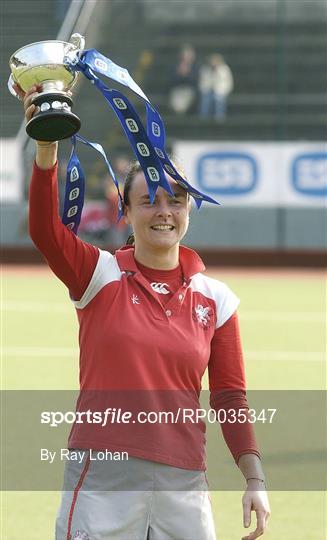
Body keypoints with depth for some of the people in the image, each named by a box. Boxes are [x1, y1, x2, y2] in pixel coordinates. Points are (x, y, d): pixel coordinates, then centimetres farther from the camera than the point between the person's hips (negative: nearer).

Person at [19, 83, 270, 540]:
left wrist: (255, 480, 1)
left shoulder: (215, 299, 8)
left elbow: (230, 397, 9)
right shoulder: (100, 276, 1)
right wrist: (47, 147, -31)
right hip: (101, 478, -2)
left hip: (183, 483, 3)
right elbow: (44, 229, -17)